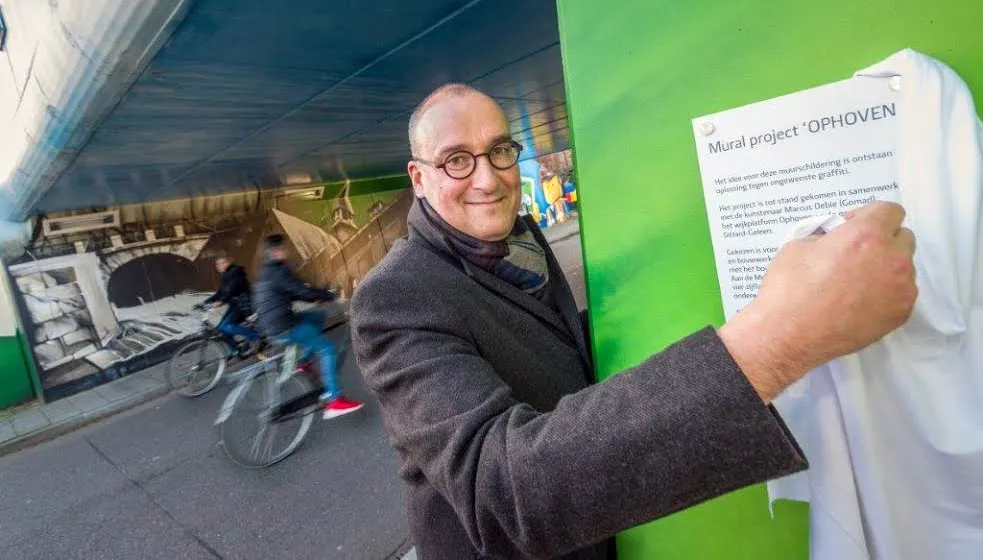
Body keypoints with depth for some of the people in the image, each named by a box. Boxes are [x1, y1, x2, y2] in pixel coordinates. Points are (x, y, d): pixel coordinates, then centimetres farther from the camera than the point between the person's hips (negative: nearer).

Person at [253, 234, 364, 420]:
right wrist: (329, 295, -6)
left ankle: (302, 361, 18)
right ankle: (334, 400, -13)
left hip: (272, 324, 10)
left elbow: (293, 293, 22)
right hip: (283, 327, -10)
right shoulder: (277, 272, -16)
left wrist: (320, 295, 18)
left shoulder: (267, 272, 16)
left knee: (317, 317, 25)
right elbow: (303, 291, -19)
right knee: (327, 349, -10)